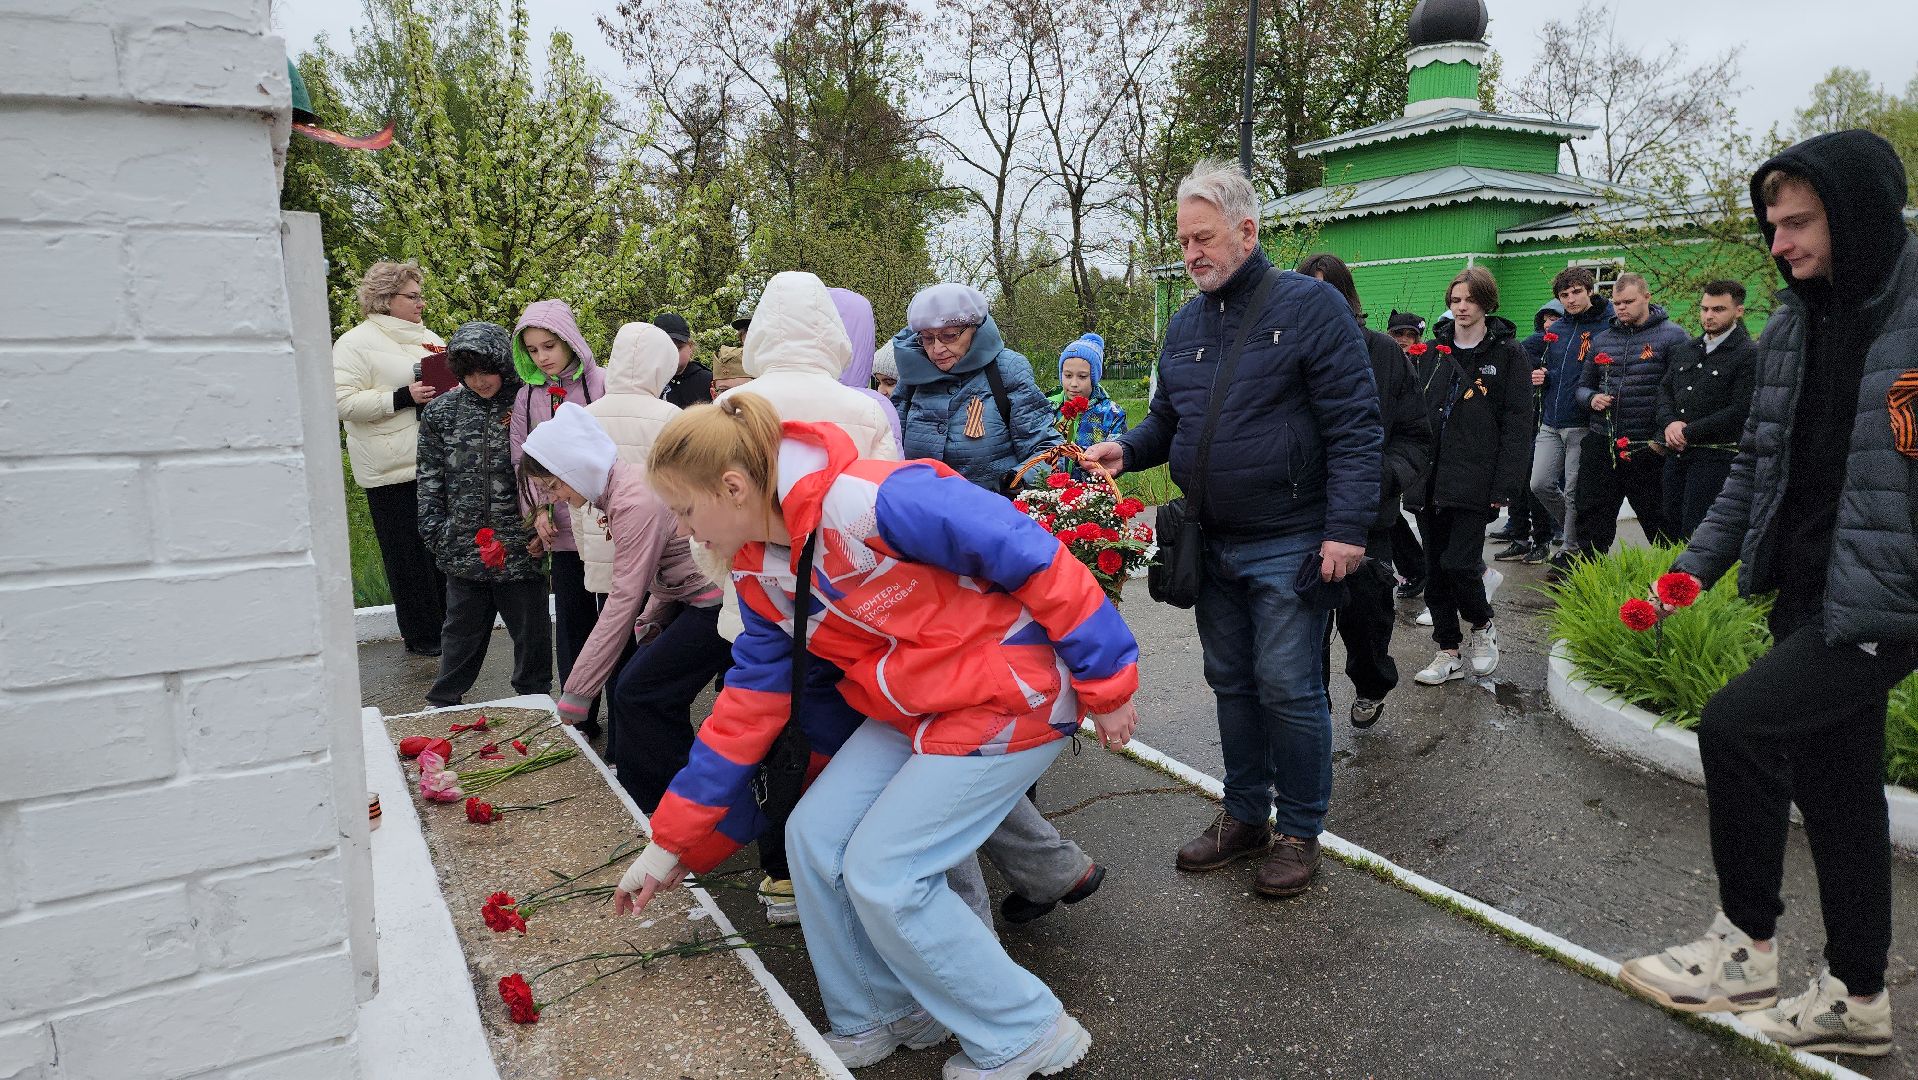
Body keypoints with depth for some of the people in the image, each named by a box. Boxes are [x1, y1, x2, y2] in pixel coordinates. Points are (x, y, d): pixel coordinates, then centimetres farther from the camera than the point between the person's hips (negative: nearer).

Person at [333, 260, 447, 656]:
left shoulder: (428, 338, 17)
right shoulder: (355, 343, -3)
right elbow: (344, 402, -12)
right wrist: (403, 397, -19)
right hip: (394, 470, -6)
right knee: (409, 553, -1)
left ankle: (445, 624, 20)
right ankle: (421, 636, 8)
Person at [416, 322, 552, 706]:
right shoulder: (441, 412, 3)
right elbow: (430, 480, 8)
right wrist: (435, 534, 2)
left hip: (521, 545, -2)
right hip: (464, 545, 2)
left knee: (531, 628, 10)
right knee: (461, 629, 16)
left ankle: (535, 696, 28)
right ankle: (443, 701, 31)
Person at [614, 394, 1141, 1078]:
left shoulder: (874, 501, -28)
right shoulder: (761, 573, 1)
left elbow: (1038, 561, -25)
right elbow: (749, 704, 6)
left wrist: (1106, 683, -16)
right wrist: (669, 845, 7)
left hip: (1009, 700, -8)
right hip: (912, 710, 8)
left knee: (883, 876, -8)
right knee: (815, 838, 3)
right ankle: (879, 1018, 26)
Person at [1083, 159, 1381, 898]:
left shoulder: (1309, 305, -9)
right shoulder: (1186, 324, 11)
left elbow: (1354, 425, -13)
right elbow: (1168, 418, 19)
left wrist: (1347, 528, -20)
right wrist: (1128, 449, -3)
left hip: (1289, 545, -6)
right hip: (1212, 545, 6)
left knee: (1288, 689, -1)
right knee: (1231, 683, 14)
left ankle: (1301, 831, 17)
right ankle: (1245, 816, 29)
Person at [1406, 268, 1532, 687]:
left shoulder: (1508, 353, 1)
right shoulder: (1433, 351, 13)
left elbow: (1517, 424, -4)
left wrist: (1505, 485, -12)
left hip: (1474, 479, -5)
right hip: (1429, 478, 5)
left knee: (1458, 562, -11)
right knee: (1435, 568, 6)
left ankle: (1482, 627, 18)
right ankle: (1449, 651, 18)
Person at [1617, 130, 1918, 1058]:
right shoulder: (1793, 328, 9)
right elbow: (1756, 464, 15)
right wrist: (1695, 566, 7)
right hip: (1806, 597, 7)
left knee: (1734, 725, -16)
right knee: (1834, 791, 13)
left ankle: (1743, 948, 3)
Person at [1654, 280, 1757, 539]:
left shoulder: (1749, 355, -6)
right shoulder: (1684, 351, 17)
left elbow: (1741, 411, -13)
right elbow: (1665, 391, 16)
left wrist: (1688, 432, -12)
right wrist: (1670, 423, -5)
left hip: (1715, 456, -7)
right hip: (1676, 454, 7)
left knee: (1695, 537, -8)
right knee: (1671, 526, 11)